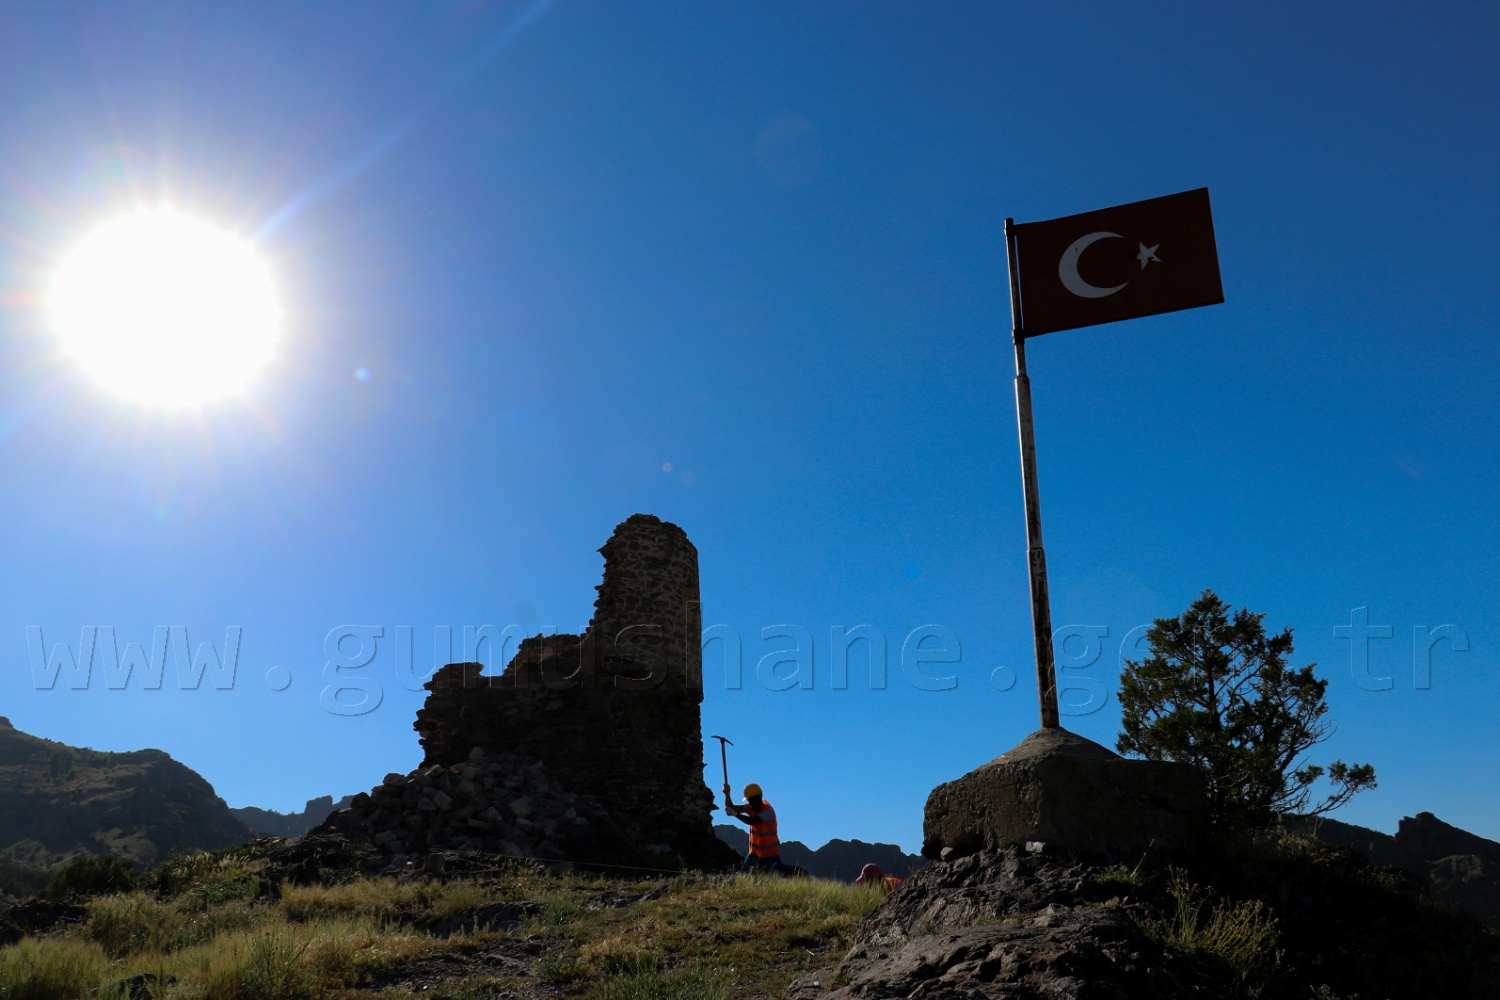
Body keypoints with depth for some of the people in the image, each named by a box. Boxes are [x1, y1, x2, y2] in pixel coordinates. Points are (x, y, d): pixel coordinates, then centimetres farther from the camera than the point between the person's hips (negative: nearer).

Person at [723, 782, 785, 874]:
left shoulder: (768, 811, -20)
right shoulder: (751, 808, 2)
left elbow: (752, 821, -33)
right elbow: (731, 807, -3)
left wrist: (735, 814, -37)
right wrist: (727, 794, -18)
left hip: (770, 853, -6)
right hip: (755, 852, 6)